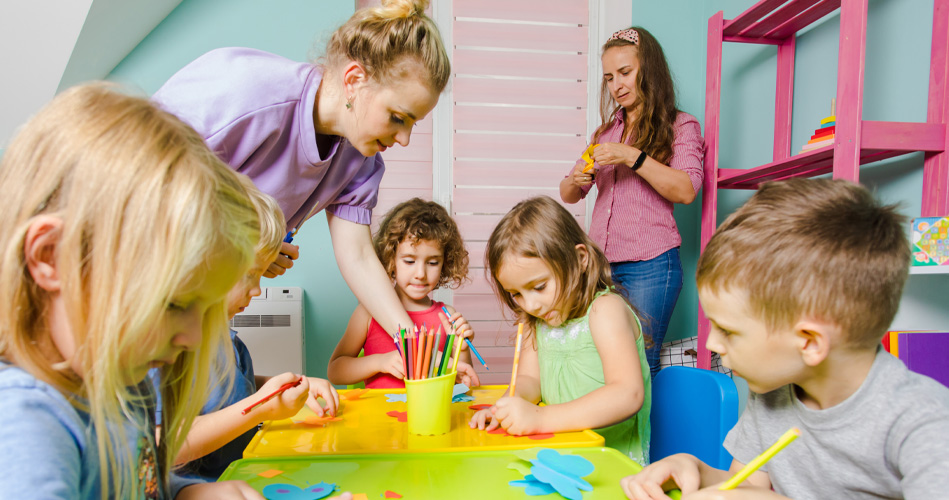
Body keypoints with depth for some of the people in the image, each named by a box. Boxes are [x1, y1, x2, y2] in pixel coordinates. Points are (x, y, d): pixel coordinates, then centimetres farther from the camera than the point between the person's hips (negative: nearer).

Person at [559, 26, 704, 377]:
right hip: (600, 265, 5)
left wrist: (633, 157, -17)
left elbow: (686, 190, -10)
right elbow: (568, 195, 17)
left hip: (649, 267, -4)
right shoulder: (606, 130, 20)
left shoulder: (680, 126, 6)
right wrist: (575, 180, -6)